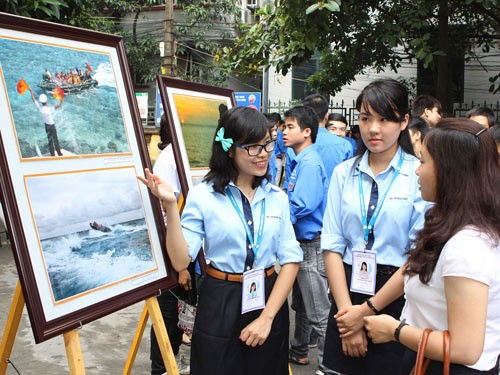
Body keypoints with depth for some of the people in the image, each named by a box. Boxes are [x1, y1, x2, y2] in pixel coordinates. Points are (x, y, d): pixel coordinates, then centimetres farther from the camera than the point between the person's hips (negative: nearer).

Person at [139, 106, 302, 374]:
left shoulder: (277, 197, 2)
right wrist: (170, 206, -23)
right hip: (219, 304, -3)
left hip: (269, 298, 3)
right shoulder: (203, 196, -9)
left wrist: (267, 317, -10)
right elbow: (180, 261, -13)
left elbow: (291, 259, -1)